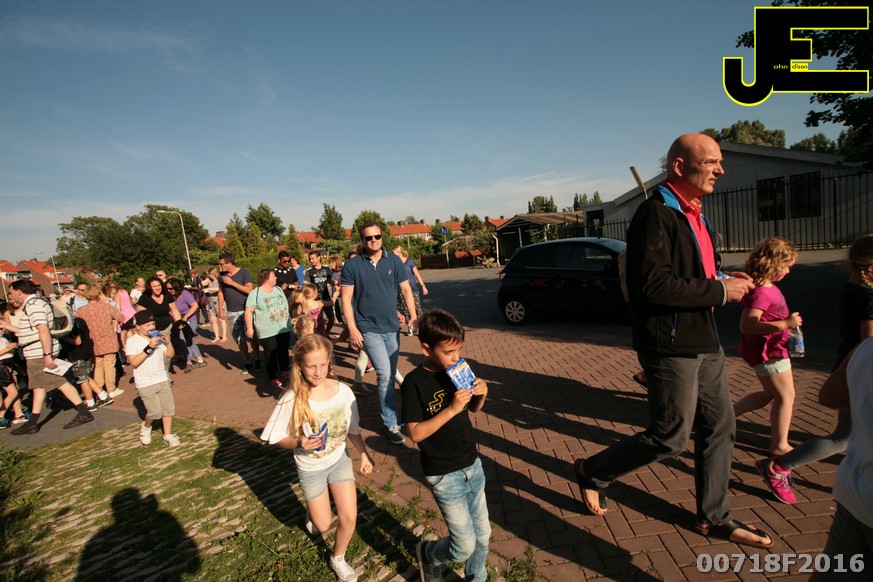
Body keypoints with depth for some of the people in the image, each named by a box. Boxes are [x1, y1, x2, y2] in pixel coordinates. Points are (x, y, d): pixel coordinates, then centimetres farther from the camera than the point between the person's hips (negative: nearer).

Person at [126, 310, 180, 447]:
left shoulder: (157, 338, 5)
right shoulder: (132, 341, -8)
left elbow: (170, 355, 5)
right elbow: (134, 362, -20)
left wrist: (168, 342, -11)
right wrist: (149, 347, -26)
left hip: (163, 379, 5)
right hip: (145, 383, -4)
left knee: (169, 408, 4)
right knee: (155, 412, -6)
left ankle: (168, 435, 17)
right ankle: (146, 427, 26)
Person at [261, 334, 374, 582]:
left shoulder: (343, 391, -20)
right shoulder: (292, 400, -27)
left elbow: (353, 430, -5)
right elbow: (278, 439, -15)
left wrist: (364, 454, -6)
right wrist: (299, 443, -33)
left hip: (340, 460, 2)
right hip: (311, 468, -1)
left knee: (349, 517, 4)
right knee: (323, 525, 14)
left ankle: (338, 558, 34)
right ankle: (314, 513, 52)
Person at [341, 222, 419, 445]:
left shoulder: (394, 261, 3)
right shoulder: (352, 265, -4)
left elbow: (406, 290, 6)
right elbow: (346, 298, -4)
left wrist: (413, 315, -4)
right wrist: (352, 329, -10)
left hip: (392, 327, 4)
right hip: (369, 328, -3)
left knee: (389, 375, 15)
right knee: (384, 374, -12)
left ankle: (386, 409, 36)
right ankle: (392, 424, 1)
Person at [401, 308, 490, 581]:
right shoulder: (414, 382, -20)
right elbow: (416, 433, -21)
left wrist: (480, 394, -12)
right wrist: (451, 409, -30)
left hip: (473, 465, 6)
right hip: (445, 476, -6)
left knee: (482, 534, 19)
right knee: (465, 545, 3)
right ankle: (427, 553, 33)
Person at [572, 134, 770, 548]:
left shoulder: (691, 213, 15)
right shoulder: (656, 213, -17)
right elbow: (654, 284, -26)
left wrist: (724, 280, 4)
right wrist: (719, 291, -17)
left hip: (703, 342, 10)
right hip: (671, 346, -10)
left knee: (720, 427, 17)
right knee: (670, 438, 1)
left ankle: (714, 518, 35)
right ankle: (592, 473, 21)